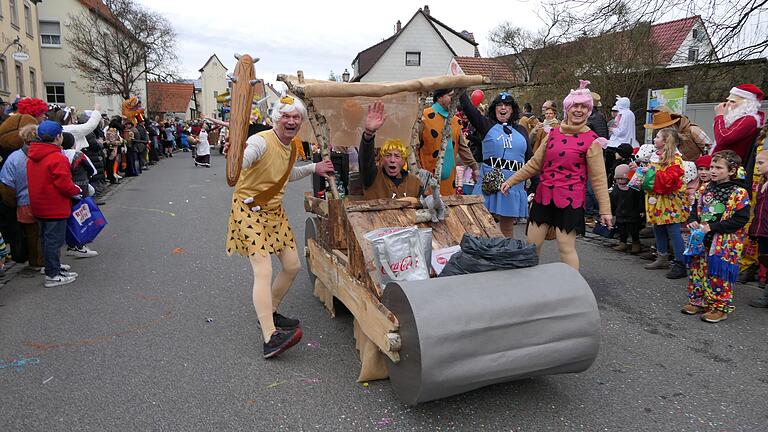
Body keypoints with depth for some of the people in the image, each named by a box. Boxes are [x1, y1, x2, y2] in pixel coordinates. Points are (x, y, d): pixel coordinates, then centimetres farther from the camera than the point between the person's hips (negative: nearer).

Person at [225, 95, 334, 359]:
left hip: (275, 211, 9)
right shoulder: (261, 141, -21)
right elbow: (240, 162, -41)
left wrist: (313, 168, 20)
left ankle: (268, 313, 30)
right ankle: (270, 338, -26)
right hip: (249, 210, -9)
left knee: (292, 266, 10)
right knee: (264, 271, -20)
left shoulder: (290, 148, 6)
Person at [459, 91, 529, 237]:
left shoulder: (521, 130, 13)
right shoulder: (487, 125, 4)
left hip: (514, 186, 3)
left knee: (507, 228, 12)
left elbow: (529, 159, 18)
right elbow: (468, 107, -7)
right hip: (489, 185, -3)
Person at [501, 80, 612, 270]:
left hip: (570, 200, -5)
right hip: (544, 196, 5)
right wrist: (511, 181, 14)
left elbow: (598, 177, -3)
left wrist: (605, 209, -4)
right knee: (532, 245, 8)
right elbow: (535, 163, 15)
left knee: (566, 248, -1)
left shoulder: (591, 140, -4)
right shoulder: (553, 133, 8)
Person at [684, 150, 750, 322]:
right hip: (702, 240, 6)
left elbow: (741, 219, -16)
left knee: (719, 275, 0)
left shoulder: (739, 193, -12)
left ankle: (720, 307, 14)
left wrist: (712, 227, -20)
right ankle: (698, 302, 26)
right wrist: (692, 221, -2)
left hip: (724, 243, -6)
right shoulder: (706, 189, 8)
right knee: (697, 270, 12)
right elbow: (696, 208, 20)